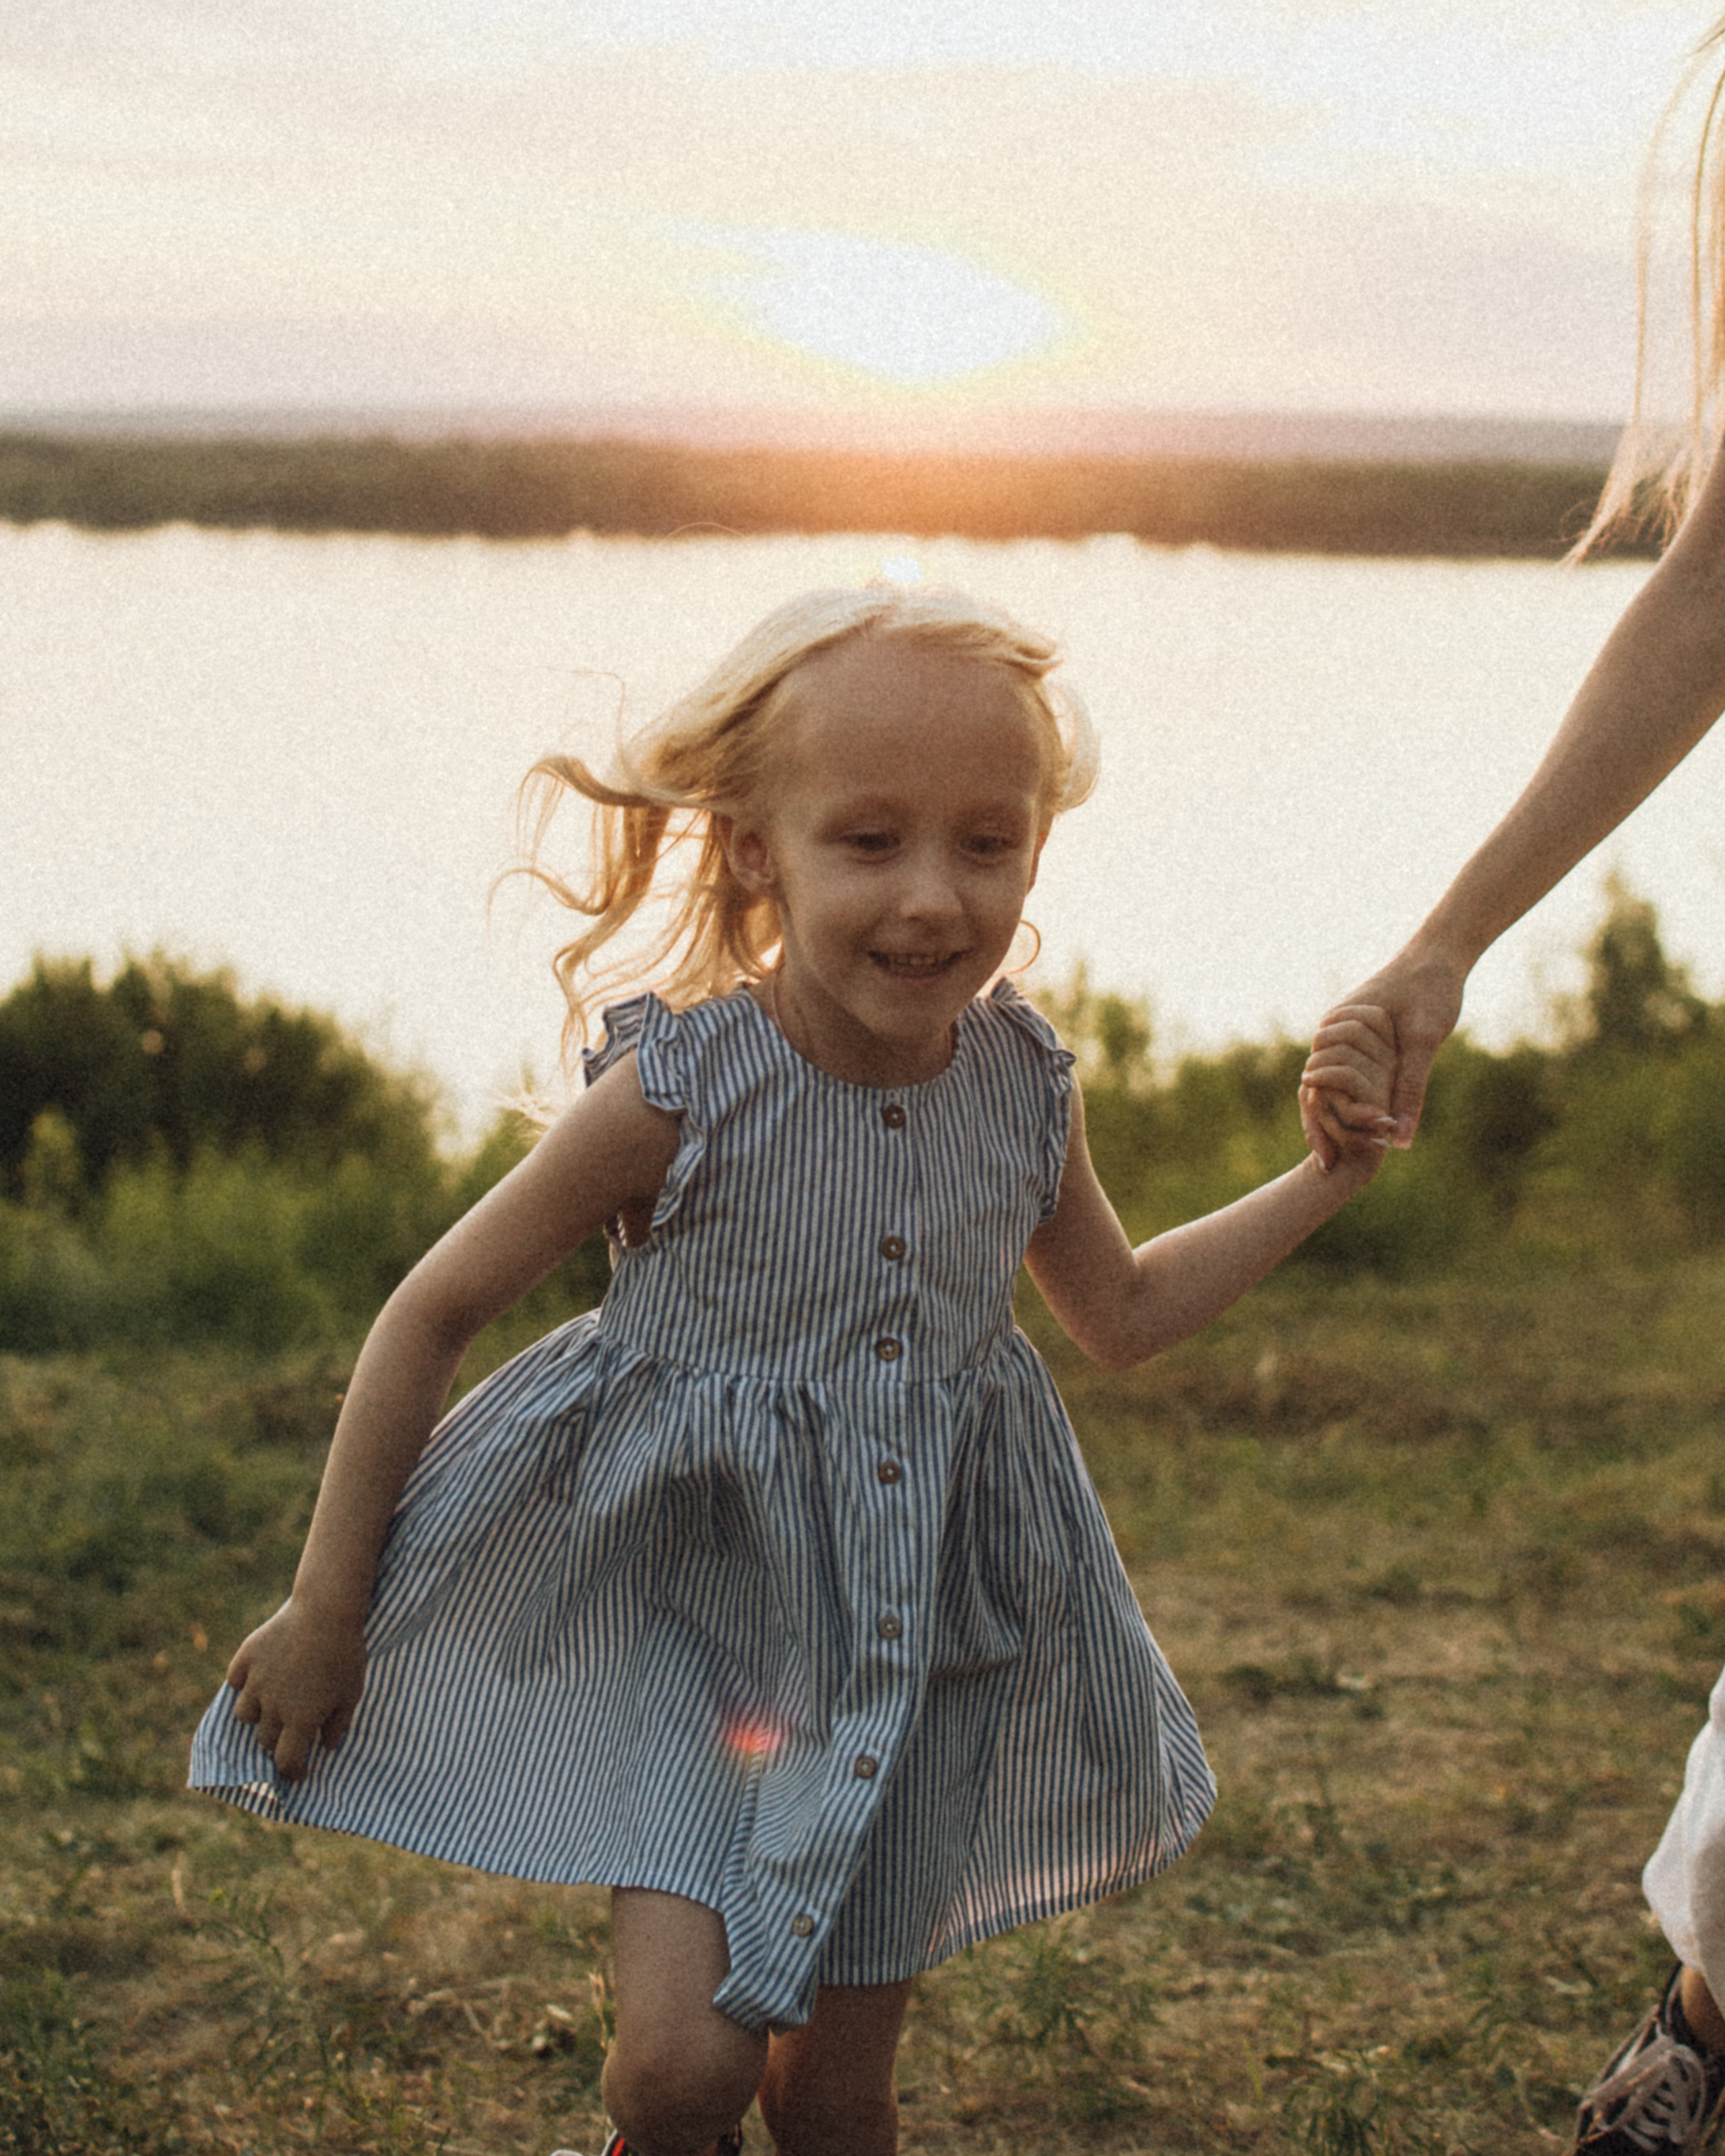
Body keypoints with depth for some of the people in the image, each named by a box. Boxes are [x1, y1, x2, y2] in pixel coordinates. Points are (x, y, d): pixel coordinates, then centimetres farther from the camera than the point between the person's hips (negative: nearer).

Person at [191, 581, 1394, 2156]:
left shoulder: (1024, 1090, -8)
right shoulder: (682, 1093, -21)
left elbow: (1122, 1313, 13)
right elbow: (436, 1314, -11)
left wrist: (1328, 1174, 4)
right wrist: (324, 1609, -7)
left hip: (921, 1633, 4)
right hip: (685, 1600, -3)